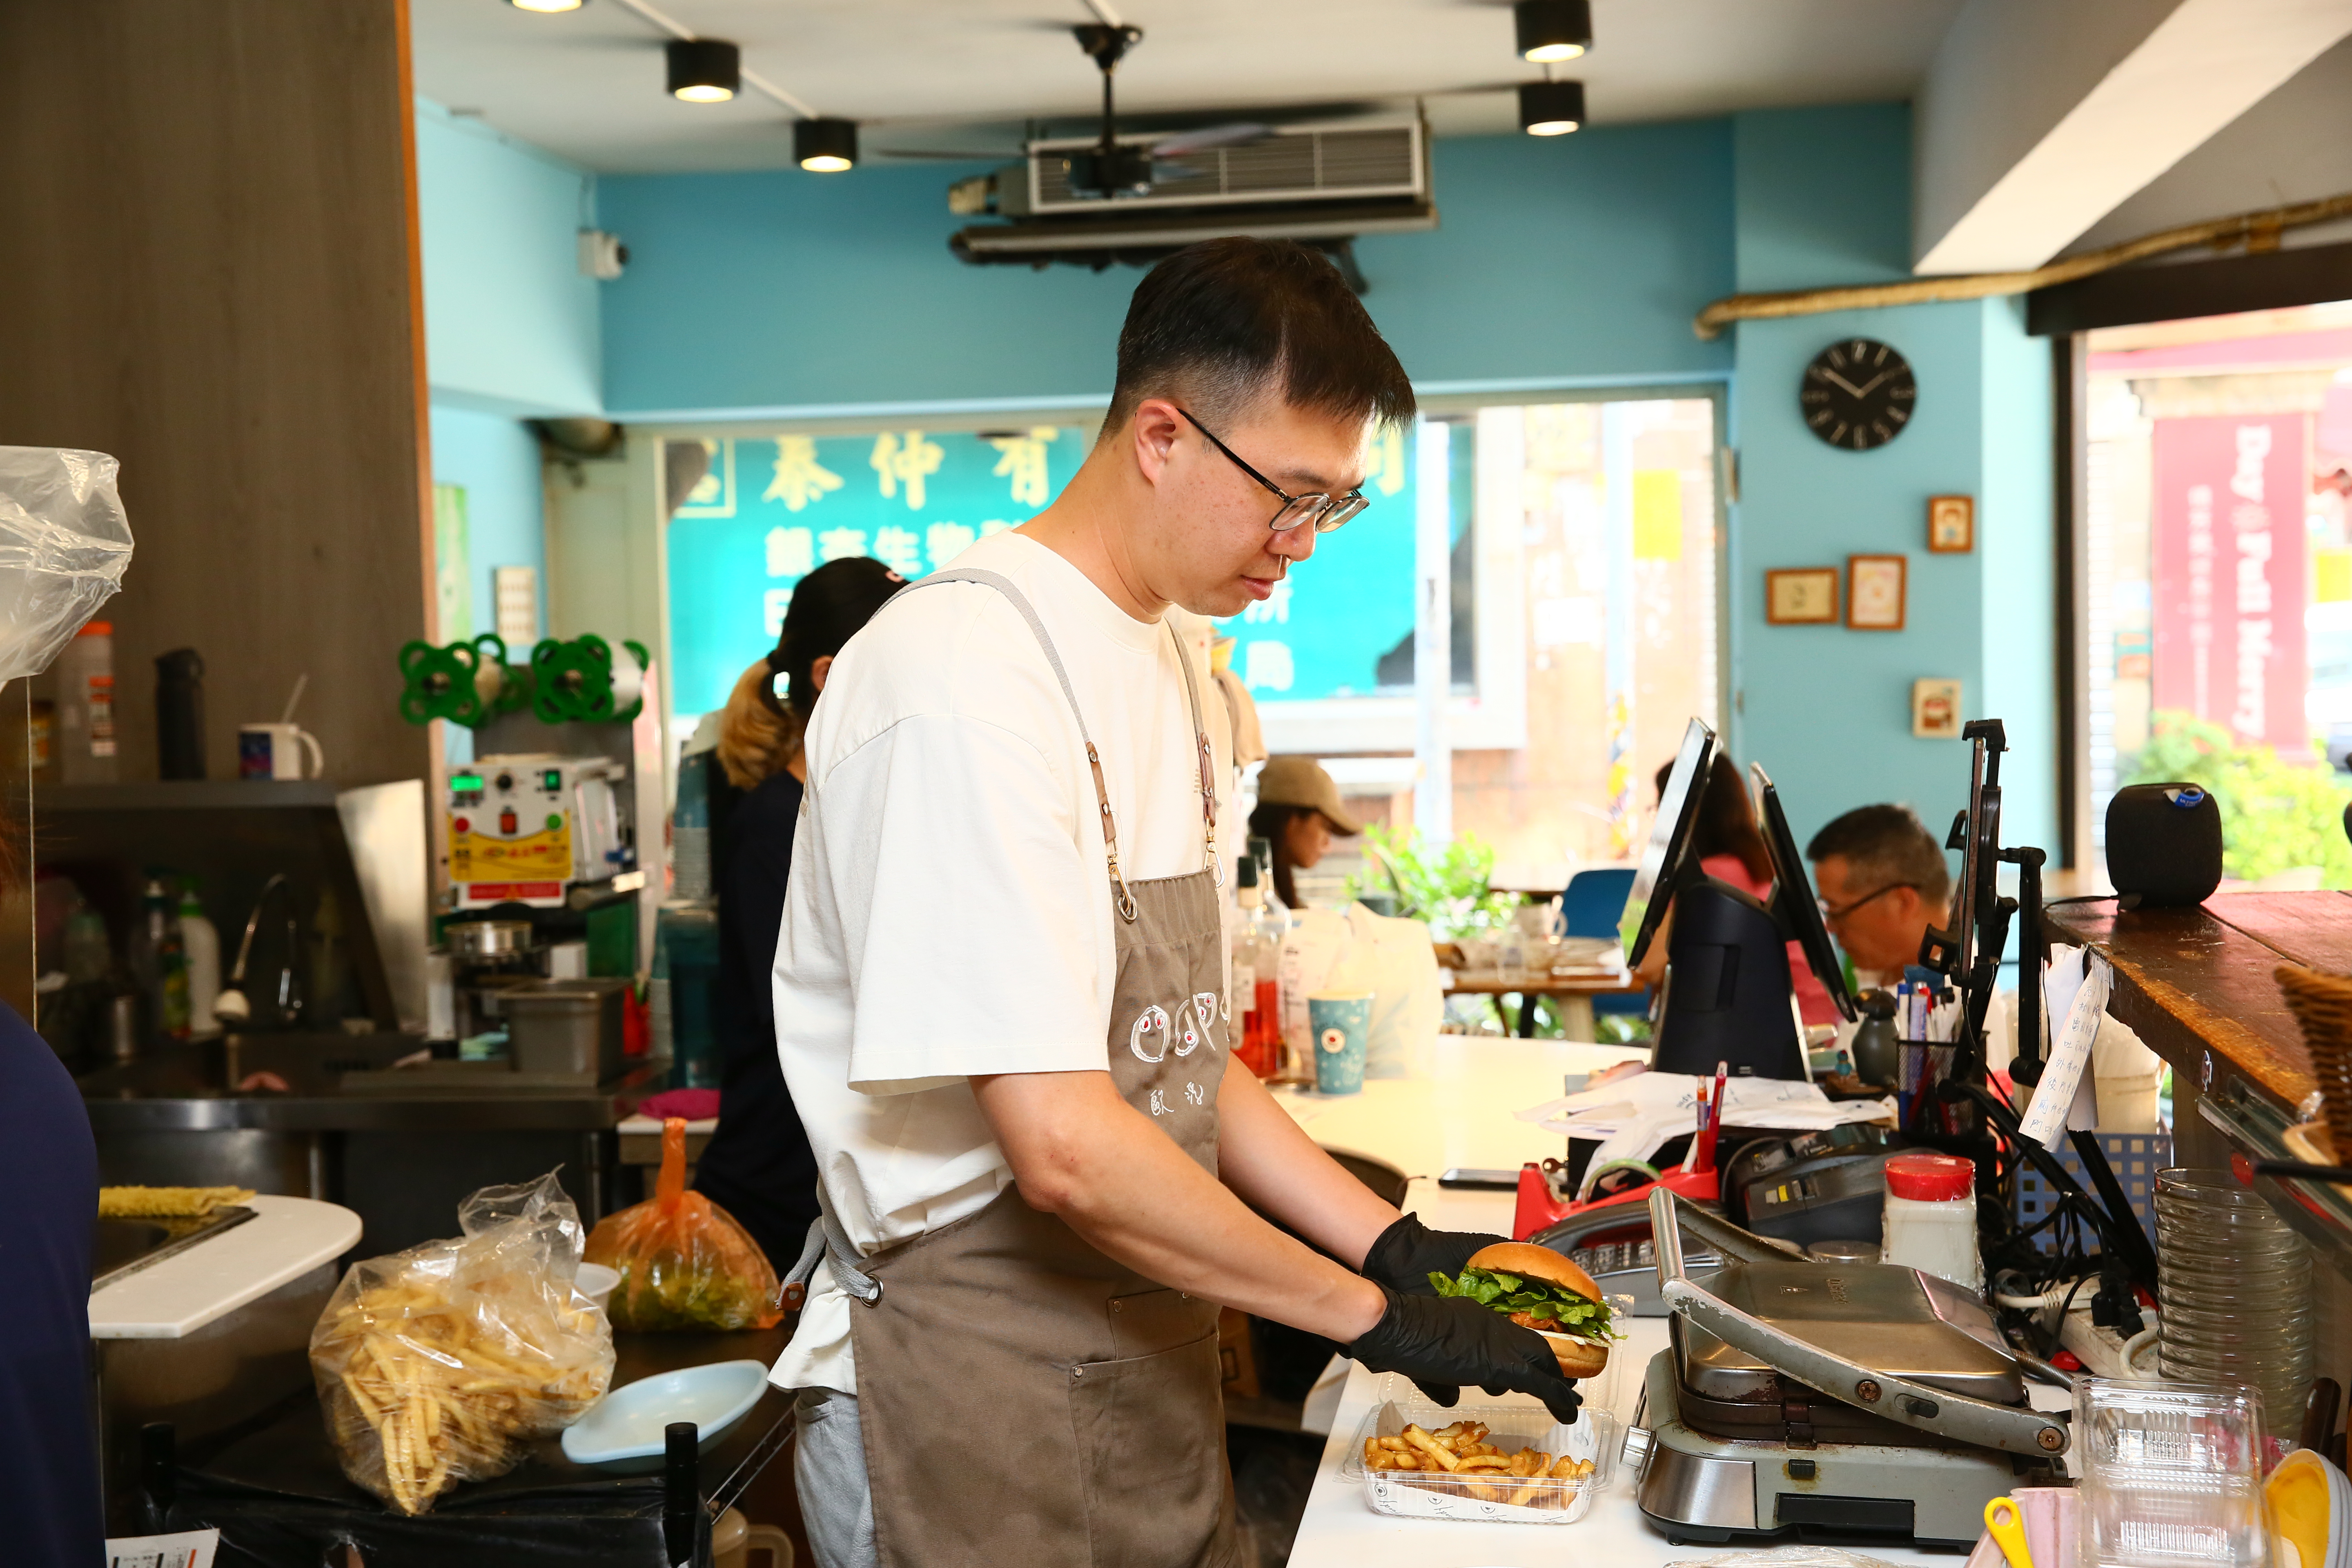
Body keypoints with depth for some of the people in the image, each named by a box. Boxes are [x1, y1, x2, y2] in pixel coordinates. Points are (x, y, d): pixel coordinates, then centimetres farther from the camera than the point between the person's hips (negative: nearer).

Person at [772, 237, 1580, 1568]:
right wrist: (1372, 1312, -15)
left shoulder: (1173, 663, 10)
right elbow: (1063, 1146, -24)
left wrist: (1393, 1243, 5)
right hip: (980, 1395, -8)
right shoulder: (969, 678, -20)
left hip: (1152, 1357, 8)